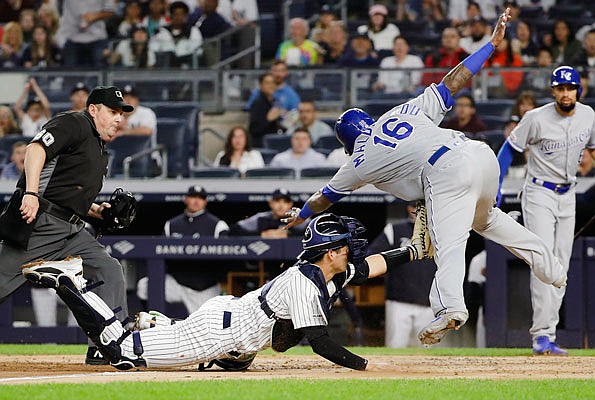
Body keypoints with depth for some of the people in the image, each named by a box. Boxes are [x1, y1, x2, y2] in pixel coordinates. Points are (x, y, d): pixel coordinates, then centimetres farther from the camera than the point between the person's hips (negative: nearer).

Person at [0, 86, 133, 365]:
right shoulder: (72, 124, -3)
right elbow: (36, 149, -19)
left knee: (109, 271, -4)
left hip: (72, 231, 9)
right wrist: (31, 193, -32)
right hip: (40, 224, -9)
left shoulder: (101, 151, 25)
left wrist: (95, 211, 14)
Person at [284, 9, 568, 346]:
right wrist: (491, 43, 28)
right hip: (482, 154, 6)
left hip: (447, 172, -6)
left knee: (449, 243, -16)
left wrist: (301, 214, 55)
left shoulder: (361, 161, 19)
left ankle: (450, 306, -42)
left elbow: (326, 197, 35)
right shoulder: (406, 111, 27)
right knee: (484, 217, 31)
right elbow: (452, 83, 22)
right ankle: (553, 270, 28)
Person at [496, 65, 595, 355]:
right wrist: (495, 186, -12)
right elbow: (509, 149, -8)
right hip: (539, 194, -6)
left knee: (561, 266, 5)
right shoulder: (536, 119, -16)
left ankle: (545, 335, 9)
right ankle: (542, 335, -21)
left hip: (567, 195, 6)